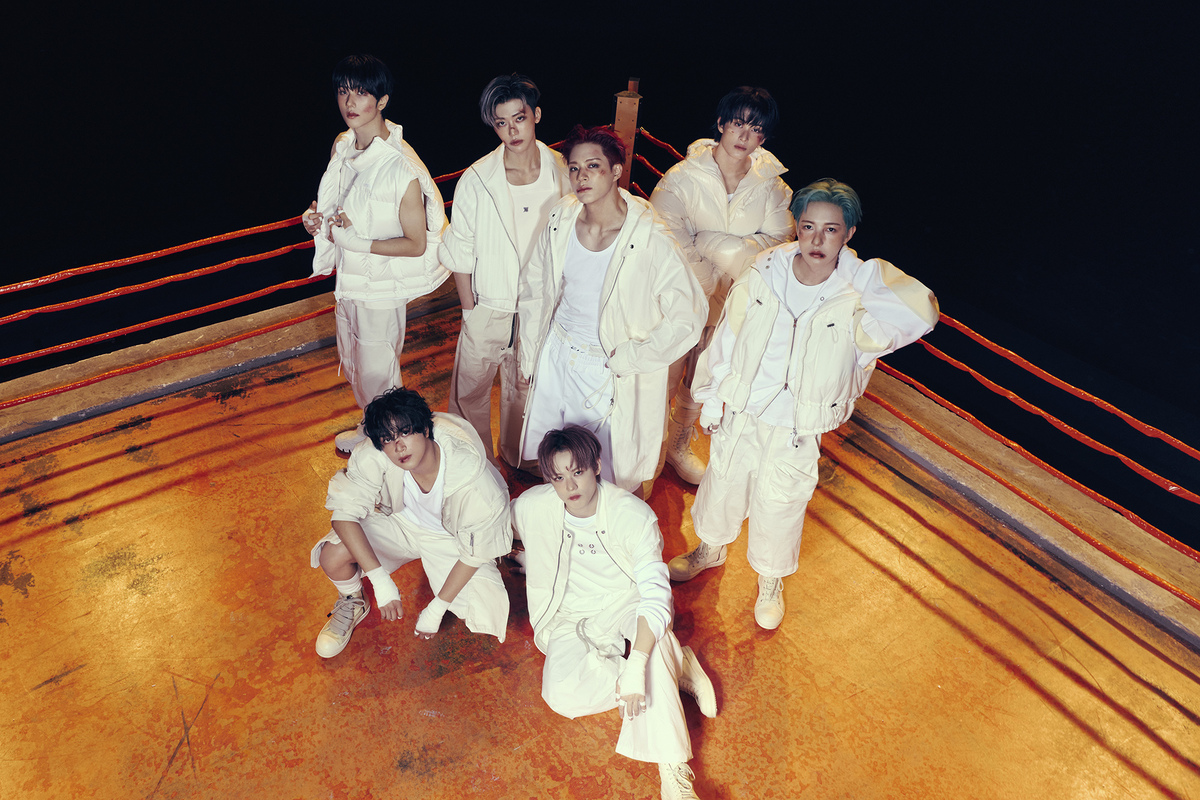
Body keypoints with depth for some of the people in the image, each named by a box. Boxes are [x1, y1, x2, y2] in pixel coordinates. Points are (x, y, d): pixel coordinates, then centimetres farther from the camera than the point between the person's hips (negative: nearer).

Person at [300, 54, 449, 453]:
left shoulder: (403, 168, -27)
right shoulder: (342, 145, -2)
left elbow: (416, 244, -20)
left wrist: (356, 240, -24)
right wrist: (317, 217, -7)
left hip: (381, 286, -8)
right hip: (348, 276, 8)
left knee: (378, 373, 11)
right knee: (353, 362, 26)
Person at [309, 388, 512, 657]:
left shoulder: (472, 479, -36)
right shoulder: (373, 456, -31)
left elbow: (475, 553, -21)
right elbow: (345, 511, -26)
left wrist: (436, 609, -18)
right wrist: (381, 581, -33)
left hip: (452, 537, -1)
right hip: (400, 521, 2)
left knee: (488, 614, -19)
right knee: (332, 556, -23)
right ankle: (353, 605, 14)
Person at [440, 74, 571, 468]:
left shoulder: (562, 172, -9)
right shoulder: (476, 180, -13)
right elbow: (460, 253, -4)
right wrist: (469, 309, -3)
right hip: (489, 306, -1)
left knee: (524, 389, 20)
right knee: (470, 390, 11)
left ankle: (516, 457, 44)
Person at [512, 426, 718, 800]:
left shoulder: (634, 515, -22)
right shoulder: (531, 507, -14)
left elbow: (656, 594, -31)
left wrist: (635, 666, -44)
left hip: (626, 604, -2)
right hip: (572, 617, 2)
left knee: (650, 629, -40)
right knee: (562, 695, -28)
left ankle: (672, 768, -34)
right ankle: (675, 666, -15)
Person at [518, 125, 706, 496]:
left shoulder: (651, 239, -23)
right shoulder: (561, 219, -8)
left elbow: (687, 318, -19)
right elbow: (535, 289, 7)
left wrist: (627, 359, -17)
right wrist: (530, 354, 10)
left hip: (611, 371, -5)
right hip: (558, 357, 5)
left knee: (612, 473, 11)